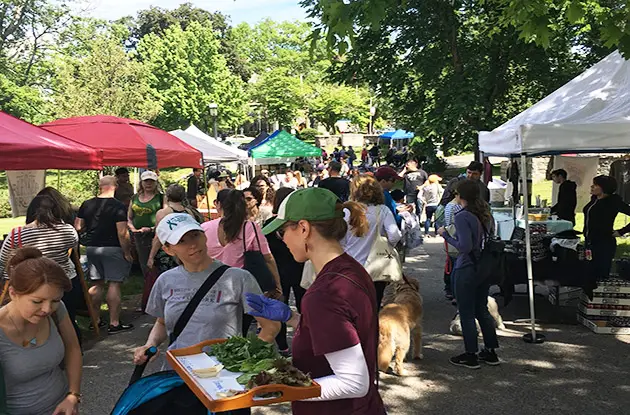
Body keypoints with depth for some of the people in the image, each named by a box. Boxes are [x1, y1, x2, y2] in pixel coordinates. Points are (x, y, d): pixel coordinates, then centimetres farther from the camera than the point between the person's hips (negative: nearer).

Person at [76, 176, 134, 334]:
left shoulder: (87, 204, 4)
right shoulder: (118, 206, -13)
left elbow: (78, 227, 7)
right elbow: (122, 233, -18)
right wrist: (127, 253, -9)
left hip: (91, 248, 6)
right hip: (112, 249, -6)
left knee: (97, 284, 15)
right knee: (114, 284, -2)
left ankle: (95, 320, 23)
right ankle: (114, 323, 0)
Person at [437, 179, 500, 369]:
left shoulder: (462, 217, -18)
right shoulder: (486, 214, 5)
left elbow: (465, 246, -24)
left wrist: (446, 235, -11)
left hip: (466, 270, -8)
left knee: (466, 313, 5)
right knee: (482, 309, 18)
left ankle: (471, 355, 14)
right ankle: (491, 351, 27)